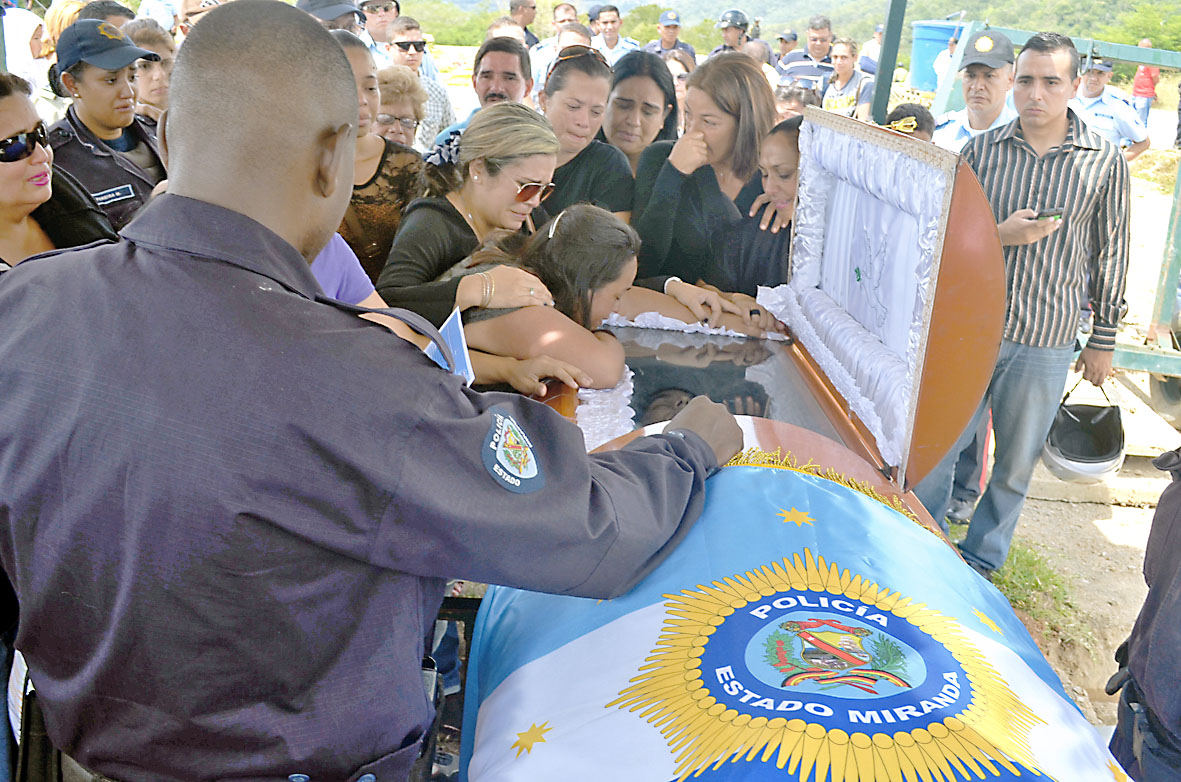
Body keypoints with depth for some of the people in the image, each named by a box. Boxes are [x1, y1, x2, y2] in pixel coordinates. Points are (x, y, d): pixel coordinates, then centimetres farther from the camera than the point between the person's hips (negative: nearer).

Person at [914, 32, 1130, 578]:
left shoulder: (1105, 163, -1)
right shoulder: (980, 151, 1)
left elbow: (1110, 256, 6)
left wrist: (1103, 339, 8)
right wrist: (1000, 236, -15)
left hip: (1046, 342, 0)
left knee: (1015, 465, 12)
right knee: (936, 450, 7)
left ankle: (980, 560, 32)